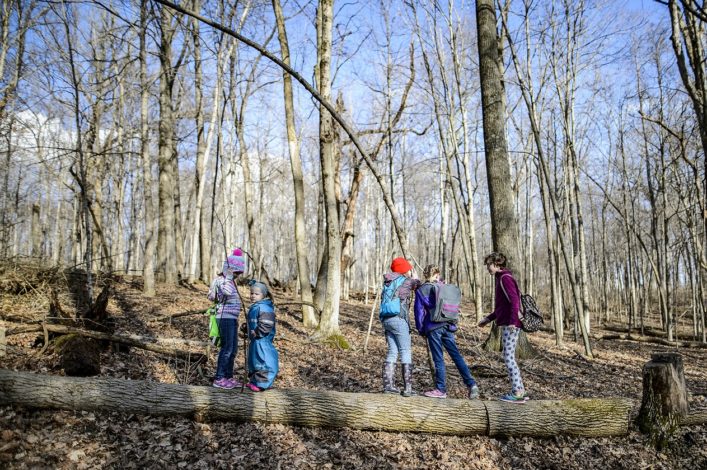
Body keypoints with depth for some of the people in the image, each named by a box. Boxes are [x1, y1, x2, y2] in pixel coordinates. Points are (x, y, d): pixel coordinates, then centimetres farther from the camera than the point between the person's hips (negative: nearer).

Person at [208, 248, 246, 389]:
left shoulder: (230, 280, 15)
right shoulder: (222, 280, -13)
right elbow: (228, 292, -34)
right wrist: (228, 277, -27)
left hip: (232, 318, 10)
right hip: (225, 317, -10)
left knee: (233, 349, 13)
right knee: (227, 348, -8)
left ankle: (228, 377, 21)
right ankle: (219, 379, -2)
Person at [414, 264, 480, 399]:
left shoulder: (421, 290, 0)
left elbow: (419, 311, 0)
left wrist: (421, 329, 8)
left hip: (433, 328, -4)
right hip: (448, 326, 4)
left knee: (438, 359, 1)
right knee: (457, 356, 6)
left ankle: (441, 390, 6)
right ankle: (471, 384, -1)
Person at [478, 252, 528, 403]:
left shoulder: (505, 278, -11)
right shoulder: (501, 278, 19)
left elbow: (514, 300, -22)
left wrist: (512, 321, -29)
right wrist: (488, 318, 26)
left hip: (510, 325, -10)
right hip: (507, 324, 10)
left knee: (508, 357, -7)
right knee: (510, 357, 12)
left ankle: (517, 393, -4)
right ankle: (520, 391, 15)